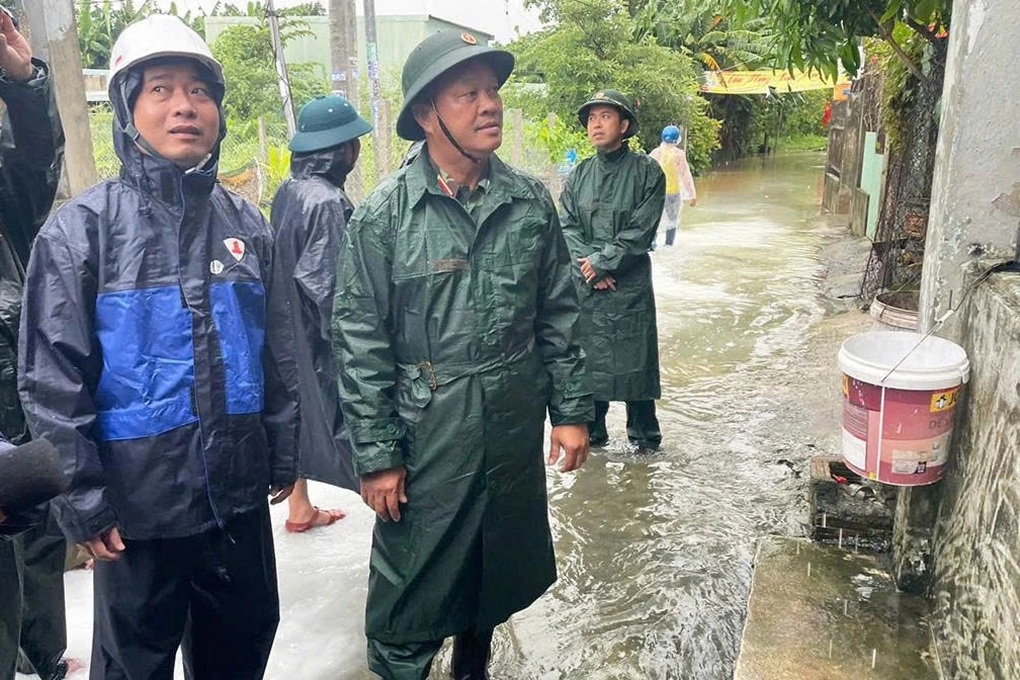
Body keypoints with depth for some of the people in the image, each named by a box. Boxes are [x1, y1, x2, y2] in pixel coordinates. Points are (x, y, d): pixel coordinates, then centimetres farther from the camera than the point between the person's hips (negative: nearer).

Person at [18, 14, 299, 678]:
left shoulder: (246, 223, 3)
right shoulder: (82, 228, -9)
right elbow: (52, 381, -10)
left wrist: (284, 454, 10)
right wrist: (83, 501, -10)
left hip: (240, 495, 4)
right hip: (138, 505, -3)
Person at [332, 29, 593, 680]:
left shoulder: (532, 202, 0)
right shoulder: (384, 215, -10)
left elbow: (559, 314, 6)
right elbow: (361, 341, -9)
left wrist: (571, 410, 4)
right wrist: (377, 455, -10)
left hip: (515, 426, 4)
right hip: (426, 431, -4)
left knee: (497, 579, 21)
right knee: (411, 594, 7)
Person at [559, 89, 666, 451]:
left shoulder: (647, 172, -4)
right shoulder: (579, 174, 10)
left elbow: (641, 231, -10)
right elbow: (567, 225, 4)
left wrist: (602, 262, -13)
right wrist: (587, 264, -11)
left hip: (630, 284, -4)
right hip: (584, 284, 4)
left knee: (634, 358, 2)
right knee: (587, 354, 10)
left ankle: (644, 434, 19)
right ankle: (591, 431, 25)